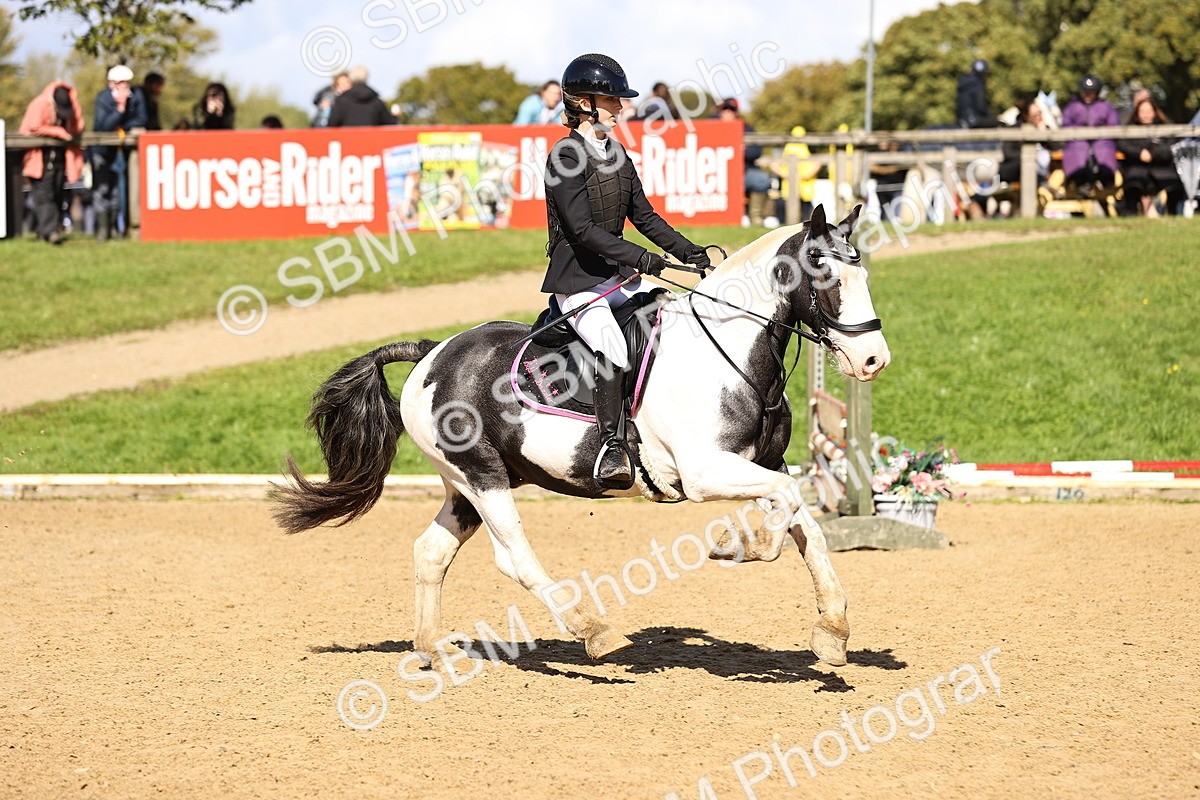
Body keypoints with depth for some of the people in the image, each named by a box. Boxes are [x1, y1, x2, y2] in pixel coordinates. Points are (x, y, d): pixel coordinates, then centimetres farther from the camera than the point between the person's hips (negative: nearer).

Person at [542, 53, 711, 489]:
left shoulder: (615, 153, 14)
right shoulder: (566, 157, -12)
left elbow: (643, 215, 17)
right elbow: (583, 229, -21)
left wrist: (687, 251, 5)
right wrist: (638, 257, -28)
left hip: (619, 276, 8)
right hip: (578, 281, -8)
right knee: (612, 351, -30)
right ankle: (612, 448, -30)